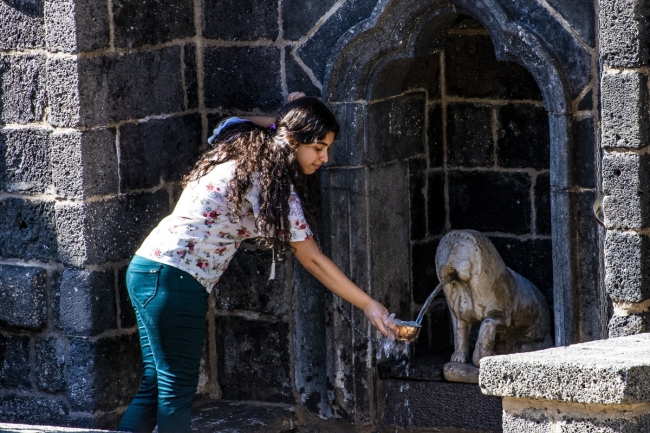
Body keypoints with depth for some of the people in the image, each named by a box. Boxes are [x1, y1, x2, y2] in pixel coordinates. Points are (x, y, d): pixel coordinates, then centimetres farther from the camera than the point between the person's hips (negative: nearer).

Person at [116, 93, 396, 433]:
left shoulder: (246, 150, 11)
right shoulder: (272, 183, -14)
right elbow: (311, 259, -13)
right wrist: (368, 305, -9)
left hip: (147, 268, 9)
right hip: (175, 279, -9)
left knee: (156, 386, 12)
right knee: (177, 391, -3)